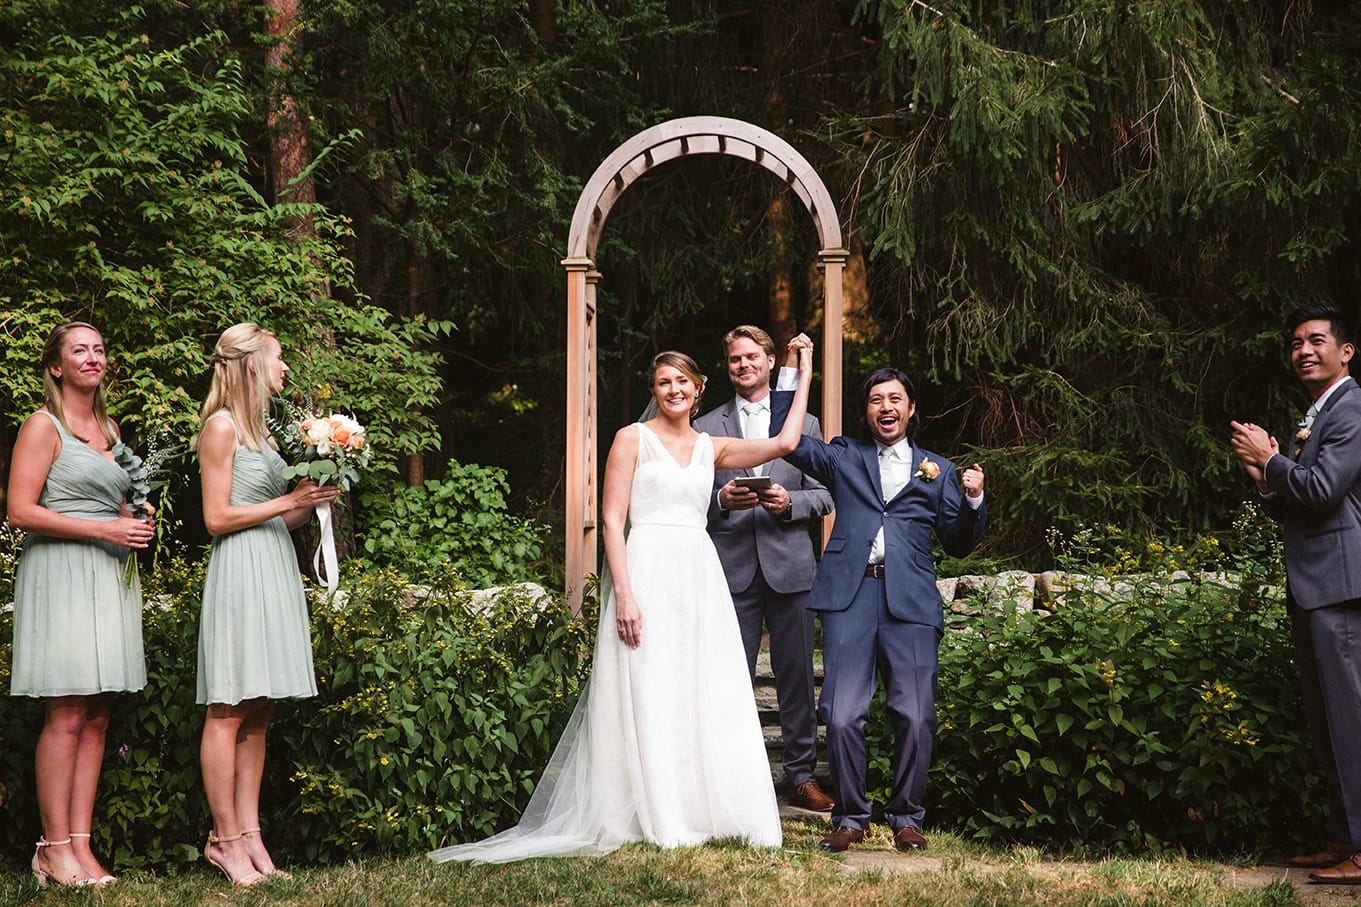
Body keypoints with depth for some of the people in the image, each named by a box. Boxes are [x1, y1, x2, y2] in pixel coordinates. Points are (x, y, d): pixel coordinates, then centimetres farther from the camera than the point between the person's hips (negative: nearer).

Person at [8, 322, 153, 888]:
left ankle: (80, 845, 6)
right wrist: (104, 529, -15)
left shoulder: (109, 429, 19)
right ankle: (55, 849, -3)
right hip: (62, 574, -7)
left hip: (110, 577, 7)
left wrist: (136, 529, 7)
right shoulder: (44, 425, -3)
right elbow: (20, 511, -11)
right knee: (66, 717, -8)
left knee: (97, 718, 3)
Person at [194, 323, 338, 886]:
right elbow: (217, 518, -11)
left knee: (258, 713, 6)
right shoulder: (221, 427, -5)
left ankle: (249, 834, 9)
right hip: (240, 571, -9)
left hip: (274, 569, 9)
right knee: (228, 711, -6)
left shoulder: (260, 430, 19)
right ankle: (226, 839, -3)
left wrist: (311, 503, 5)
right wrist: (289, 501, -11)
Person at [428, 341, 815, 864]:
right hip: (646, 571, -5)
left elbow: (785, 443, 11)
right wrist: (624, 594, -14)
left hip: (699, 579, 5)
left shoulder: (711, 448, 15)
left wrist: (803, 378, 14)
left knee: (706, 697, 4)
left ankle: (699, 812, 13)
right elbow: (612, 519, -5)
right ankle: (656, 818, 4)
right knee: (647, 694, -3)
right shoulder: (633, 439, 2)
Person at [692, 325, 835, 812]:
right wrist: (721, 500, -11)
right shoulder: (706, 428, 11)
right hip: (732, 568, 0)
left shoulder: (804, 423, 12)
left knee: (797, 677, 3)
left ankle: (801, 775, 13)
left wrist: (788, 502, -10)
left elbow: (825, 495, 9)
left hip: (789, 566, 1)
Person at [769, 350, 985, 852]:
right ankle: (850, 817, 7)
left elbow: (958, 543, 17)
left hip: (911, 601, 0)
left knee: (915, 716, -5)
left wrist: (973, 500, -1)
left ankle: (906, 817, 11)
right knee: (842, 716, -7)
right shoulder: (844, 458, 19)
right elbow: (784, 438, 11)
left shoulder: (938, 469, 20)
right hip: (850, 595, 0)